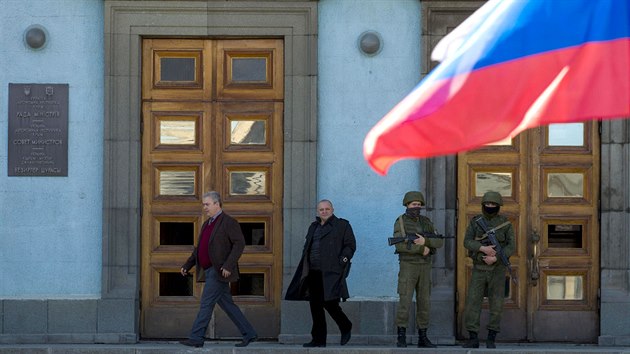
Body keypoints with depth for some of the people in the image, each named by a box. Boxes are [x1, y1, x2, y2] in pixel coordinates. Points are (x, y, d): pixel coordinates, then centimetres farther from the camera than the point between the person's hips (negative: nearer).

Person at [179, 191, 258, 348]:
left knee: (206, 303, -9)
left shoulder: (228, 222, -8)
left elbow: (239, 243, -16)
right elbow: (199, 249, 24)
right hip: (209, 271, 9)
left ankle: (196, 338, -7)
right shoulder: (206, 224, 19)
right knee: (227, 304, 10)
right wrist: (187, 266, 16)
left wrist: (228, 265, -23)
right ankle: (249, 334, 15)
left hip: (219, 271, -9)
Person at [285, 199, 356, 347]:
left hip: (330, 272, -6)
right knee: (315, 306, 3)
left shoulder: (342, 225, 4)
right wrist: (305, 268, 14)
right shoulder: (313, 227, 21)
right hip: (313, 272, 6)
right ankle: (318, 339, 9)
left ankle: (346, 328, 13)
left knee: (329, 303, -13)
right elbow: (307, 247, 25)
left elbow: (350, 245, -1)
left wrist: (342, 260, -14)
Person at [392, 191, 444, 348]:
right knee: (405, 301, -10)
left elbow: (439, 242, 0)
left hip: (424, 267, 5)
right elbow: (400, 245, -19)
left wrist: (425, 241, -19)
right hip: (408, 266, -5)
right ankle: (401, 338, -5)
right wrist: (422, 249, -17)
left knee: (424, 302, 4)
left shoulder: (426, 222, 9)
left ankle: (423, 338, 10)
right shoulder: (400, 222, -6)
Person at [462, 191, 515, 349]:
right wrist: (483, 248, -26)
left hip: (497, 268, -1)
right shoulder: (475, 221, 1)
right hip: (479, 268, 1)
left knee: (496, 304, -1)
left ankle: (491, 339, 9)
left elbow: (510, 247, -8)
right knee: (472, 302, -6)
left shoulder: (506, 223, -2)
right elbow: (467, 242, -8)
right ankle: (473, 339, 0)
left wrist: (495, 258, -22)